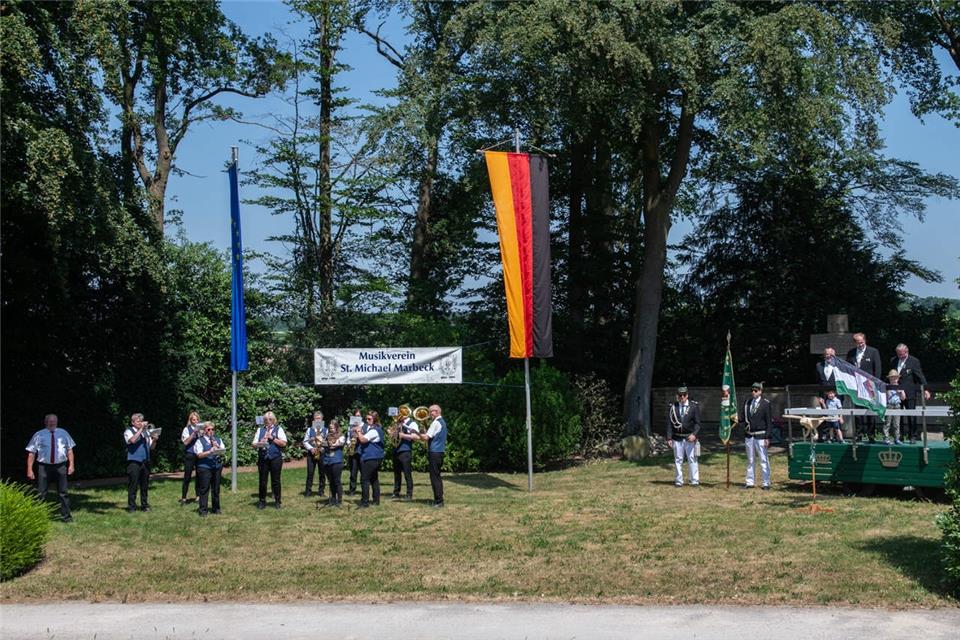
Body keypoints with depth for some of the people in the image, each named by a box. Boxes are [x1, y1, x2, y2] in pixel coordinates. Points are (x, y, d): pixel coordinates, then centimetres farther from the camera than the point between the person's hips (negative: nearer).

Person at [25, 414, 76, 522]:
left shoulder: (63, 433, 9)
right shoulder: (39, 435, 1)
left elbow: (69, 449, 9)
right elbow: (31, 453, -1)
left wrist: (71, 465, -2)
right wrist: (29, 470, -7)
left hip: (60, 466, 2)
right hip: (44, 467, -2)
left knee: (63, 493, 7)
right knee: (41, 494, 3)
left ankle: (66, 516, 14)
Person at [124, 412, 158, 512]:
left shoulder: (146, 432, 17)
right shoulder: (128, 431, 3)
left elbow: (152, 447, 18)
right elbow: (133, 440, -19)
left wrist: (154, 440, -3)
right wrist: (141, 429, -18)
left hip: (145, 462, 5)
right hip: (134, 462, -5)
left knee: (145, 485, 7)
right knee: (133, 485, -4)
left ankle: (145, 505, 14)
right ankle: (131, 506, 0)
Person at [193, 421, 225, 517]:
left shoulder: (218, 440, 17)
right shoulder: (200, 441, 2)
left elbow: (223, 451, 7)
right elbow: (199, 455, -10)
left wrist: (217, 447, -10)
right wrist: (209, 452, -24)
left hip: (217, 466, 5)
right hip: (204, 467, -5)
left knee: (216, 489, 9)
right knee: (204, 489, -5)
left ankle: (216, 508, 19)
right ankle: (202, 510, -1)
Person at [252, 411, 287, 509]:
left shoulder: (278, 429, 5)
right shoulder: (260, 430, 14)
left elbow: (284, 443, -5)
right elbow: (253, 443, 11)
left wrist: (272, 438, -11)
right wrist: (259, 444, -11)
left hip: (275, 458, -2)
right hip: (263, 458, 2)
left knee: (275, 480, 2)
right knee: (262, 481, 4)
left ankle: (277, 501, 11)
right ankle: (262, 501, 14)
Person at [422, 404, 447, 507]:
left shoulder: (436, 422, -14)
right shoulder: (442, 422, 16)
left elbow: (426, 437, -18)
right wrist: (425, 430, 10)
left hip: (434, 452, -10)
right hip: (440, 451, 10)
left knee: (434, 477, -7)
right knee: (437, 476, 15)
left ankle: (438, 501, -8)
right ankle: (439, 500, 18)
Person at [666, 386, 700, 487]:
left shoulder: (694, 406, 0)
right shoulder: (673, 407, 3)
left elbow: (697, 422, -2)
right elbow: (669, 423, 3)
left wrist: (694, 434, -17)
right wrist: (669, 437, -4)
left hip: (690, 437, -1)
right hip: (677, 438, 1)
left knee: (692, 459, 2)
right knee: (678, 460, 6)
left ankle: (695, 481, 7)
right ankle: (678, 481, 12)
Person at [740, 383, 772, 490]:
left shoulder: (765, 404, -6)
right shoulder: (747, 402, 9)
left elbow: (769, 421, -8)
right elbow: (743, 417, 13)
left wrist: (767, 437, -12)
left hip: (760, 436, -5)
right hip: (749, 435, 5)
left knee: (763, 460, -1)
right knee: (750, 460, 13)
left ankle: (765, 483, 5)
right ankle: (749, 482, 19)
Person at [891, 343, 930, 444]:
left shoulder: (914, 361, -4)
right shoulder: (893, 361, 10)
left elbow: (920, 376, -7)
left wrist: (925, 389, -14)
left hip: (909, 393, -5)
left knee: (911, 416, -2)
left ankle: (913, 436, 5)